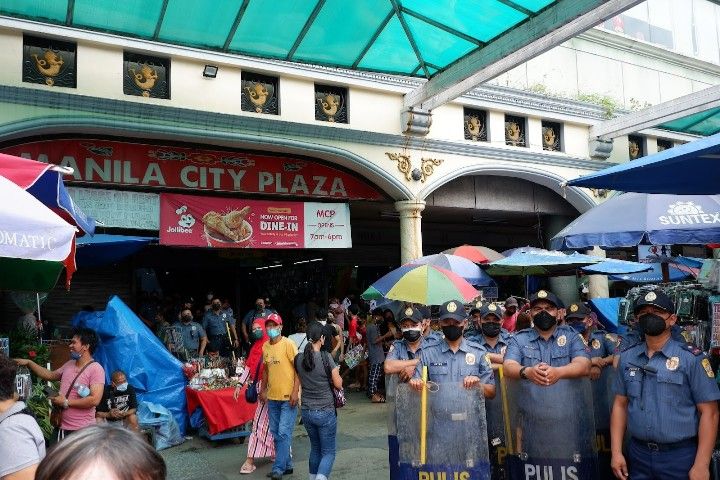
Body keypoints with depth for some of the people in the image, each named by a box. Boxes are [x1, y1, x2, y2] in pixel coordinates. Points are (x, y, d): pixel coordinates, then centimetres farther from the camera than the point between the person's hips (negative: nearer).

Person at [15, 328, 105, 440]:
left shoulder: (96, 369, -16)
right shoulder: (69, 364, 11)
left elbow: (95, 400, -23)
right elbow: (51, 375, 28)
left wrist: (66, 402, -15)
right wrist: (29, 363, 22)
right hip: (62, 427, 8)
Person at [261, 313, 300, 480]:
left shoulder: (288, 344, -12)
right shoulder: (265, 347, 7)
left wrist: (295, 391, -18)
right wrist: (263, 389, 14)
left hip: (288, 397, -7)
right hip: (272, 397, 7)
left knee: (283, 433, -7)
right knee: (276, 433, 12)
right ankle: (287, 465, 25)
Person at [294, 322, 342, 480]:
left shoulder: (299, 358, -3)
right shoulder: (326, 357, -16)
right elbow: (338, 384, -8)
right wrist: (336, 372, 9)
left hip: (306, 412, 5)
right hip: (326, 412, -5)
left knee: (315, 448, 22)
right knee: (328, 452, 4)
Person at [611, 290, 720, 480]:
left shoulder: (691, 358, -8)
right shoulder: (627, 358, 4)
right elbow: (620, 405, 8)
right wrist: (616, 452, 2)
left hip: (680, 456, -4)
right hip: (637, 455, 4)